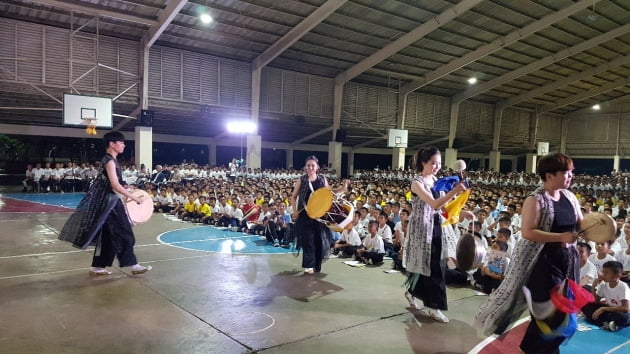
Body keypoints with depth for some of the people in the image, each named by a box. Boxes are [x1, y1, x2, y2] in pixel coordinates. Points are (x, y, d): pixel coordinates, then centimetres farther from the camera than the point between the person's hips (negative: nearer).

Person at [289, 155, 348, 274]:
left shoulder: (322, 179, 3)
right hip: (305, 214, -2)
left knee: (320, 238, 6)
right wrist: (295, 211, -7)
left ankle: (317, 264, 22)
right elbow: (293, 196, 4)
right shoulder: (301, 180, -2)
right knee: (308, 239, -2)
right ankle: (309, 265, 7)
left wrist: (342, 188, 1)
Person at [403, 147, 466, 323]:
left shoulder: (436, 180, 9)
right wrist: (454, 191, -36)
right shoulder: (417, 183, -15)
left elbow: (443, 206, 11)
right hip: (423, 228, -8)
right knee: (432, 267, -4)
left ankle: (412, 292, 33)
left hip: (438, 227, 8)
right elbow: (434, 204, -26)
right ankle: (433, 306, 7)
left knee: (436, 266, 12)